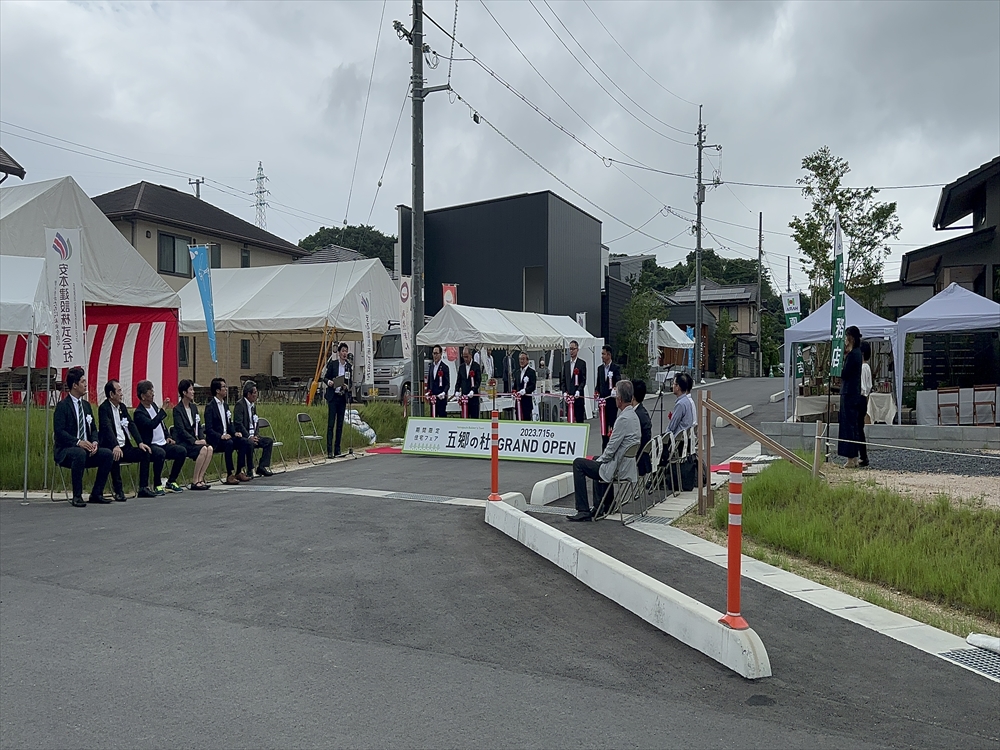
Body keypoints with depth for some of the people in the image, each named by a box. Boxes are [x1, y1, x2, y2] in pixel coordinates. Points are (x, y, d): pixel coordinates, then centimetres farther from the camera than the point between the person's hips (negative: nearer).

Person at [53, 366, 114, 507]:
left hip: (86, 449, 7)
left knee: (108, 454, -18)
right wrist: (78, 442, -28)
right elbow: (59, 432, -17)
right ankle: (77, 496, -29)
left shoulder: (86, 405, 15)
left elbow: (93, 429, 16)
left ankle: (96, 494, -8)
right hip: (66, 450, -7)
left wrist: (94, 442, -5)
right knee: (80, 453, -38)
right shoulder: (63, 406, -7)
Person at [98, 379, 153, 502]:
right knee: (115, 456, -37)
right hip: (112, 448, -7)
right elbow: (107, 428, -24)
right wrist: (115, 446, -39)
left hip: (125, 447, 8)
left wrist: (140, 442, -6)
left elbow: (131, 425, 9)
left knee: (145, 452, -10)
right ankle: (118, 490, -23)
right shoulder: (104, 408, -8)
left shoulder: (122, 407, 16)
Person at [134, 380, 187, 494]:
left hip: (163, 444, 8)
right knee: (160, 453, -37)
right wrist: (163, 409, -28)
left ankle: (171, 482, 2)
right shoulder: (139, 413, -11)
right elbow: (152, 424, -30)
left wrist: (167, 437, 11)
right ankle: (157, 485, -19)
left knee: (182, 451, -13)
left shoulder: (154, 406, 14)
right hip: (151, 446, -8)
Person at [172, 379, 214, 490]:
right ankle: (194, 481, -20)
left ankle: (200, 479, -19)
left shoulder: (194, 407, 15)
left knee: (210, 448, -22)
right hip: (182, 442, -6)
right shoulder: (177, 409, -7)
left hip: (193, 440, 6)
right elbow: (181, 430, -15)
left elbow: (199, 426, 15)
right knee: (203, 449, -29)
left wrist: (202, 439, -3)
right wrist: (195, 441, -21)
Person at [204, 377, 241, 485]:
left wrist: (235, 432, 1)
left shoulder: (224, 405, 17)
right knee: (229, 443, -34)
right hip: (215, 441, -7)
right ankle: (229, 476, -31)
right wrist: (221, 436, -27)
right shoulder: (210, 407, -8)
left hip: (225, 437, 7)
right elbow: (209, 429, -14)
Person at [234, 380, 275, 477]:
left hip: (251, 435, 9)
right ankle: (250, 470, -23)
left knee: (269, 441, -1)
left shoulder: (253, 404, 15)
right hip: (241, 436, -9)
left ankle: (263, 466, -1)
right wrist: (249, 437, -23)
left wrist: (255, 435, 3)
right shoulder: (240, 405, -13)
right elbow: (238, 424, -21)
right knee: (249, 443, -35)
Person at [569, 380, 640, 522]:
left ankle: (583, 510, -3)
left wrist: (601, 460, -3)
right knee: (598, 463, 36)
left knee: (578, 463, -3)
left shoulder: (624, 419, -23)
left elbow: (612, 448, -21)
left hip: (618, 468, -11)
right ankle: (599, 507, 39)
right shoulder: (633, 415, 9)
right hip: (629, 465, 11)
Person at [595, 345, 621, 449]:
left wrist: (614, 390, -30)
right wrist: (596, 392, -1)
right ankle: (604, 447, 15)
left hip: (612, 400, -5)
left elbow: (619, 383, -11)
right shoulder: (600, 368, 12)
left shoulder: (616, 368, -5)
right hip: (602, 400, 5)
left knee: (612, 424, -2)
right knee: (604, 424, 9)